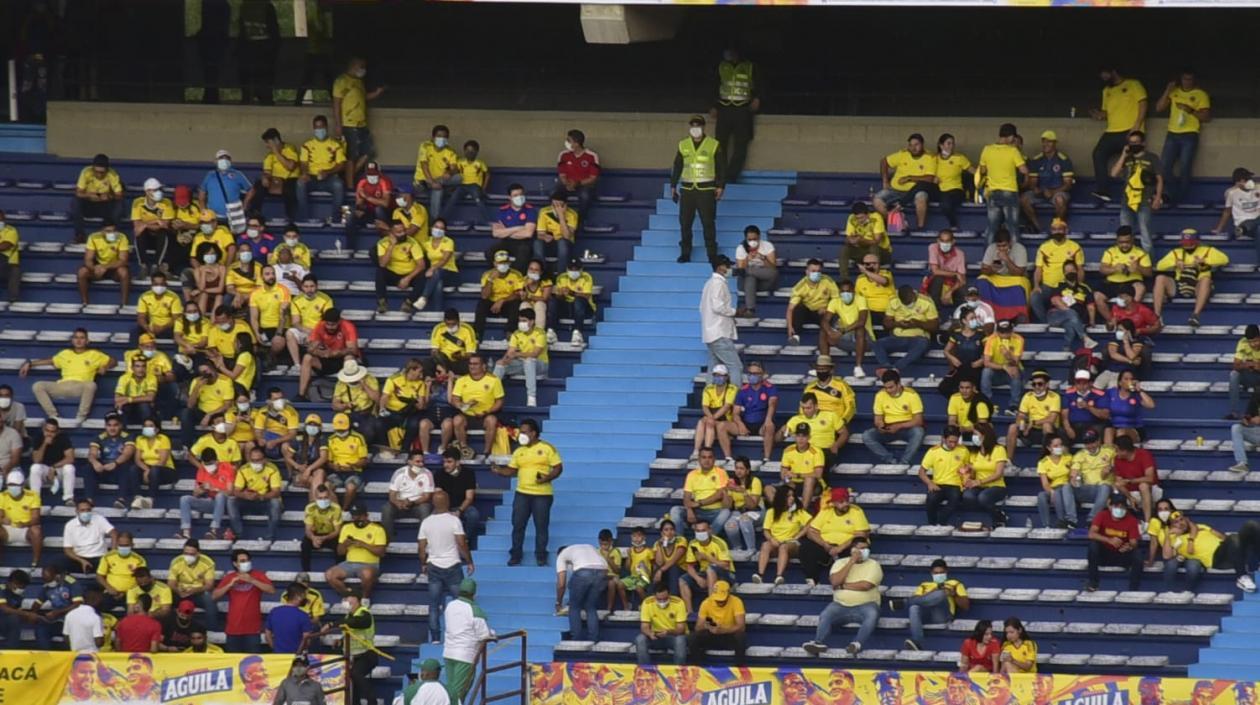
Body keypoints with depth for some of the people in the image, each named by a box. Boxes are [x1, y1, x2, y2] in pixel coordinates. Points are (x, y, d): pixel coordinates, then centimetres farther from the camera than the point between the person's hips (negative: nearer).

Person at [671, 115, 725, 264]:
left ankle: (712, 255, 4)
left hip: (706, 190, -3)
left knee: (708, 223, -3)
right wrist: (673, 186, 11)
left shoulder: (714, 146, 0)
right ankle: (685, 254, 13)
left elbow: (721, 168, 2)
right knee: (685, 223, 3)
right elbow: (677, 167, 15)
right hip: (687, 189, 3)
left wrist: (720, 186, -5)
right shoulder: (683, 145, 9)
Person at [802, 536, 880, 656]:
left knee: (872, 614, -36)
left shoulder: (873, 565, 4)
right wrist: (851, 562, -7)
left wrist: (843, 585, -4)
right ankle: (819, 643, -48)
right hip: (841, 605, 2)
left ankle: (857, 644, -52)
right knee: (825, 615, -28)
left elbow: (866, 585, -12)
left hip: (864, 605, -2)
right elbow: (835, 582, -7)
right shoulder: (841, 563, 11)